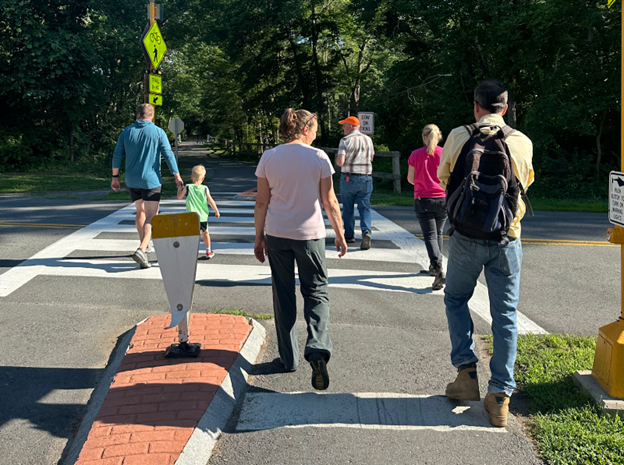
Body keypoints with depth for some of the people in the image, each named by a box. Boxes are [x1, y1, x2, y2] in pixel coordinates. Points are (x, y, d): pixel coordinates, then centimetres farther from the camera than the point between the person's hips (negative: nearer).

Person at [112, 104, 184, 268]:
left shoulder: (127, 132, 4)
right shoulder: (158, 132, -6)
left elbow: (117, 156, 6)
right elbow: (168, 155, -8)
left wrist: (115, 177, 15)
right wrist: (177, 176, -1)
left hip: (132, 181, 4)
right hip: (151, 180, -4)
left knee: (140, 211, 23)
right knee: (151, 217, -6)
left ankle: (144, 245, 34)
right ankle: (141, 249, -25)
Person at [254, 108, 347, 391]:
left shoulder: (268, 158, 0)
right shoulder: (318, 157, -6)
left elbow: (262, 203, 2)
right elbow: (330, 202, -3)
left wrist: (259, 237, 11)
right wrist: (340, 234, 8)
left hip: (276, 234, 2)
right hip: (309, 235, -2)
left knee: (283, 295, 11)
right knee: (316, 292, 7)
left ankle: (289, 358, 17)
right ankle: (317, 348, -15)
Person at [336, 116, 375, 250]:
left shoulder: (345, 140, -10)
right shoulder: (368, 139, 6)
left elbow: (340, 162, -16)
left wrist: (337, 158, 5)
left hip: (348, 178, -3)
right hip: (366, 178, 3)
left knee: (348, 208, 10)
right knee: (364, 207, 3)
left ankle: (349, 235, 17)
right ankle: (366, 231, -18)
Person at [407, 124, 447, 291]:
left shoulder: (415, 155, -3)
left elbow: (410, 179, 2)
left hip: (423, 199, -2)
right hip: (443, 198, 2)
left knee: (430, 235, -3)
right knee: (439, 233, 20)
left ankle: (438, 267, -22)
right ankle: (436, 265, 32)